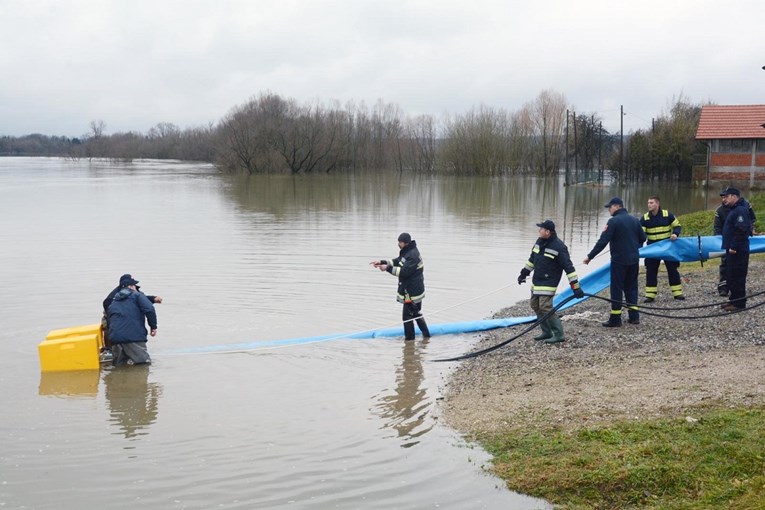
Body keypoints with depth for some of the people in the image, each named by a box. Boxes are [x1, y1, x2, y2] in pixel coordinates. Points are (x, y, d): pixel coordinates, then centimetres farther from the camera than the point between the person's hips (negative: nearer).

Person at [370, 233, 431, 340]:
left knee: (407, 316, -3)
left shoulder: (412, 255, -22)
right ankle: (426, 334, 30)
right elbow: (396, 262, 15)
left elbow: (404, 271, -27)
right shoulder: (407, 252, 11)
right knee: (416, 314, 21)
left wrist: (387, 268, -24)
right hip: (415, 290, 11)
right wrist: (382, 262, 3)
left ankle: (409, 338, 6)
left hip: (411, 292, -11)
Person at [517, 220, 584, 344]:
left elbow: (568, 267, -20)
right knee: (535, 306, 11)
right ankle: (547, 332, 23)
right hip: (536, 281, 9)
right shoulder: (540, 241, 6)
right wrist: (524, 273, 26)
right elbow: (532, 259, 21)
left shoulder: (558, 247, -19)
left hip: (548, 283, -9)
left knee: (545, 307, -16)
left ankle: (558, 335, -7)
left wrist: (576, 286, -23)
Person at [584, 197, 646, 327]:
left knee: (617, 289, 0)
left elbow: (603, 241, -17)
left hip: (619, 260, -6)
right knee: (631, 287, 15)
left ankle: (615, 319, 1)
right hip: (634, 260, 6)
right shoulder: (634, 220, 7)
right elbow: (642, 238, 14)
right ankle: (634, 316, 12)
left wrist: (590, 256, -12)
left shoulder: (613, 221, -13)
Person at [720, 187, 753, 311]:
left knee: (737, 277, -7)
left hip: (737, 251, -11)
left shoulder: (740, 210, -16)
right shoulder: (734, 210, 17)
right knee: (730, 276, 16)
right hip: (732, 249, 11)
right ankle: (734, 300, 24)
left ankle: (739, 303, -2)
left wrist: (734, 247, -23)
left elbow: (741, 230, -24)